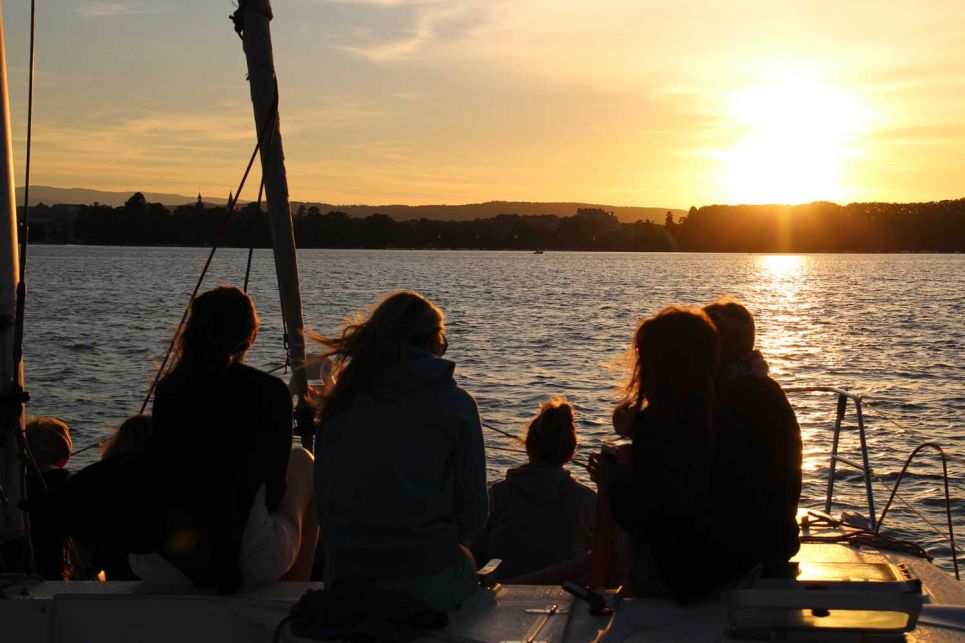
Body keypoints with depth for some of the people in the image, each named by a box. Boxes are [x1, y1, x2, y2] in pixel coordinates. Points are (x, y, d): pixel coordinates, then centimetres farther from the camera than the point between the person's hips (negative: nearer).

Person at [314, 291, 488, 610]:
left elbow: (321, 494, 9)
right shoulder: (455, 403, -3)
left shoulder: (340, 400, 5)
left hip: (343, 574, 3)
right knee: (466, 563, 30)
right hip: (427, 581, -3)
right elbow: (473, 509, -3)